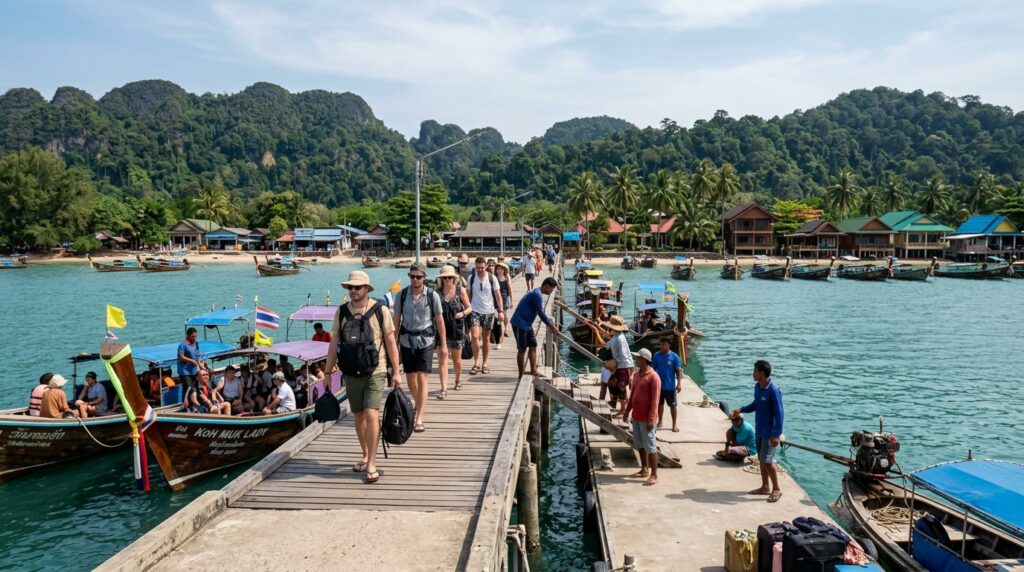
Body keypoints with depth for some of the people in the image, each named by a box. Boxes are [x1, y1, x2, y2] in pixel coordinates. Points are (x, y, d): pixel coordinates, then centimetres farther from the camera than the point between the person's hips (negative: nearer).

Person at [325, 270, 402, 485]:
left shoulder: (380, 310, -5)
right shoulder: (341, 312, 3)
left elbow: (390, 342, -2)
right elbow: (334, 343, 8)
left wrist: (396, 372, -3)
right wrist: (328, 372, 7)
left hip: (375, 372, -3)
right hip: (351, 373, 4)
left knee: (371, 415, -13)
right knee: (359, 417, 13)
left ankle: (371, 465, -5)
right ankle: (365, 456, 31)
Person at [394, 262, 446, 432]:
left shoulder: (432, 295, -6)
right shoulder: (402, 294, -1)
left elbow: (439, 320, 0)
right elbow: (396, 319, 4)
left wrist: (443, 344, 1)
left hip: (426, 341, -2)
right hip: (407, 340, 3)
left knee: (422, 377, -10)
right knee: (410, 377, 11)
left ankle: (419, 419, -10)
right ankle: (417, 403, 40)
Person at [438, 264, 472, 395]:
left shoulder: (460, 290, -2)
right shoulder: (438, 292, 0)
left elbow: (469, 308, 3)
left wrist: (463, 313, -16)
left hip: (457, 328, 0)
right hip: (442, 329, 0)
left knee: (456, 358, 12)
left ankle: (458, 380, 38)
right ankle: (444, 388, -6)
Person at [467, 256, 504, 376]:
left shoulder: (492, 278, -3)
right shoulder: (471, 278, 0)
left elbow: (498, 295, 0)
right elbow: (468, 295, 8)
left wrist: (501, 311, -7)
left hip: (488, 311, 0)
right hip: (475, 311, 0)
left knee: (486, 338, 8)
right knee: (474, 336, -13)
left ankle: (484, 364, 18)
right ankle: (476, 363, -3)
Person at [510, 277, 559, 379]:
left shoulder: (537, 293, 11)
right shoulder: (537, 295, -21)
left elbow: (541, 313, 19)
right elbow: (541, 313, -19)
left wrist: (551, 323, 15)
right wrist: (551, 325, -9)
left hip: (527, 324, 10)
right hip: (520, 324, -10)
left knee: (533, 346, 9)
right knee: (522, 349, -1)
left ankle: (533, 371, 12)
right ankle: (521, 375, 8)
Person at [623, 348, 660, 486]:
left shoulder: (653, 377, -16)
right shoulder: (636, 375, 10)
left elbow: (655, 400, -19)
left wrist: (651, 419, -22)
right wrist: (627, 411, 19)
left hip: (647, 419, -8)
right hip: (636, 417, 8)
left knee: (650, 447, -2)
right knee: (639, 445, 17)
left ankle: (654, 475, 5)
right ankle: (644, 470, 30)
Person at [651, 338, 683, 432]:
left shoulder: (674, 356, -9)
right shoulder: (657, 355, -1)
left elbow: (678, 370, -8)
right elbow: (653, 369, 5)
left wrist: (679, 384, -13)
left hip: (670, 386, -3)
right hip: (659, 385, 3)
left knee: (673, 405, 6)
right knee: (660, 404, 15)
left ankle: (675, 424, 17)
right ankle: (660, 422, 30)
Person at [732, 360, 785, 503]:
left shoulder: (773, 390, -22)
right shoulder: (757, 387, 4)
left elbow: (779, 413, -21)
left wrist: (776, 434, -23)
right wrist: (741, 409, 4)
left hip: (769, 432, -8)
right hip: (759, 430, 8)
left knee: (767, 460, -6)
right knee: (761, 459, 15)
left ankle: (777, 489, 9)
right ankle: (765, 487, 27)